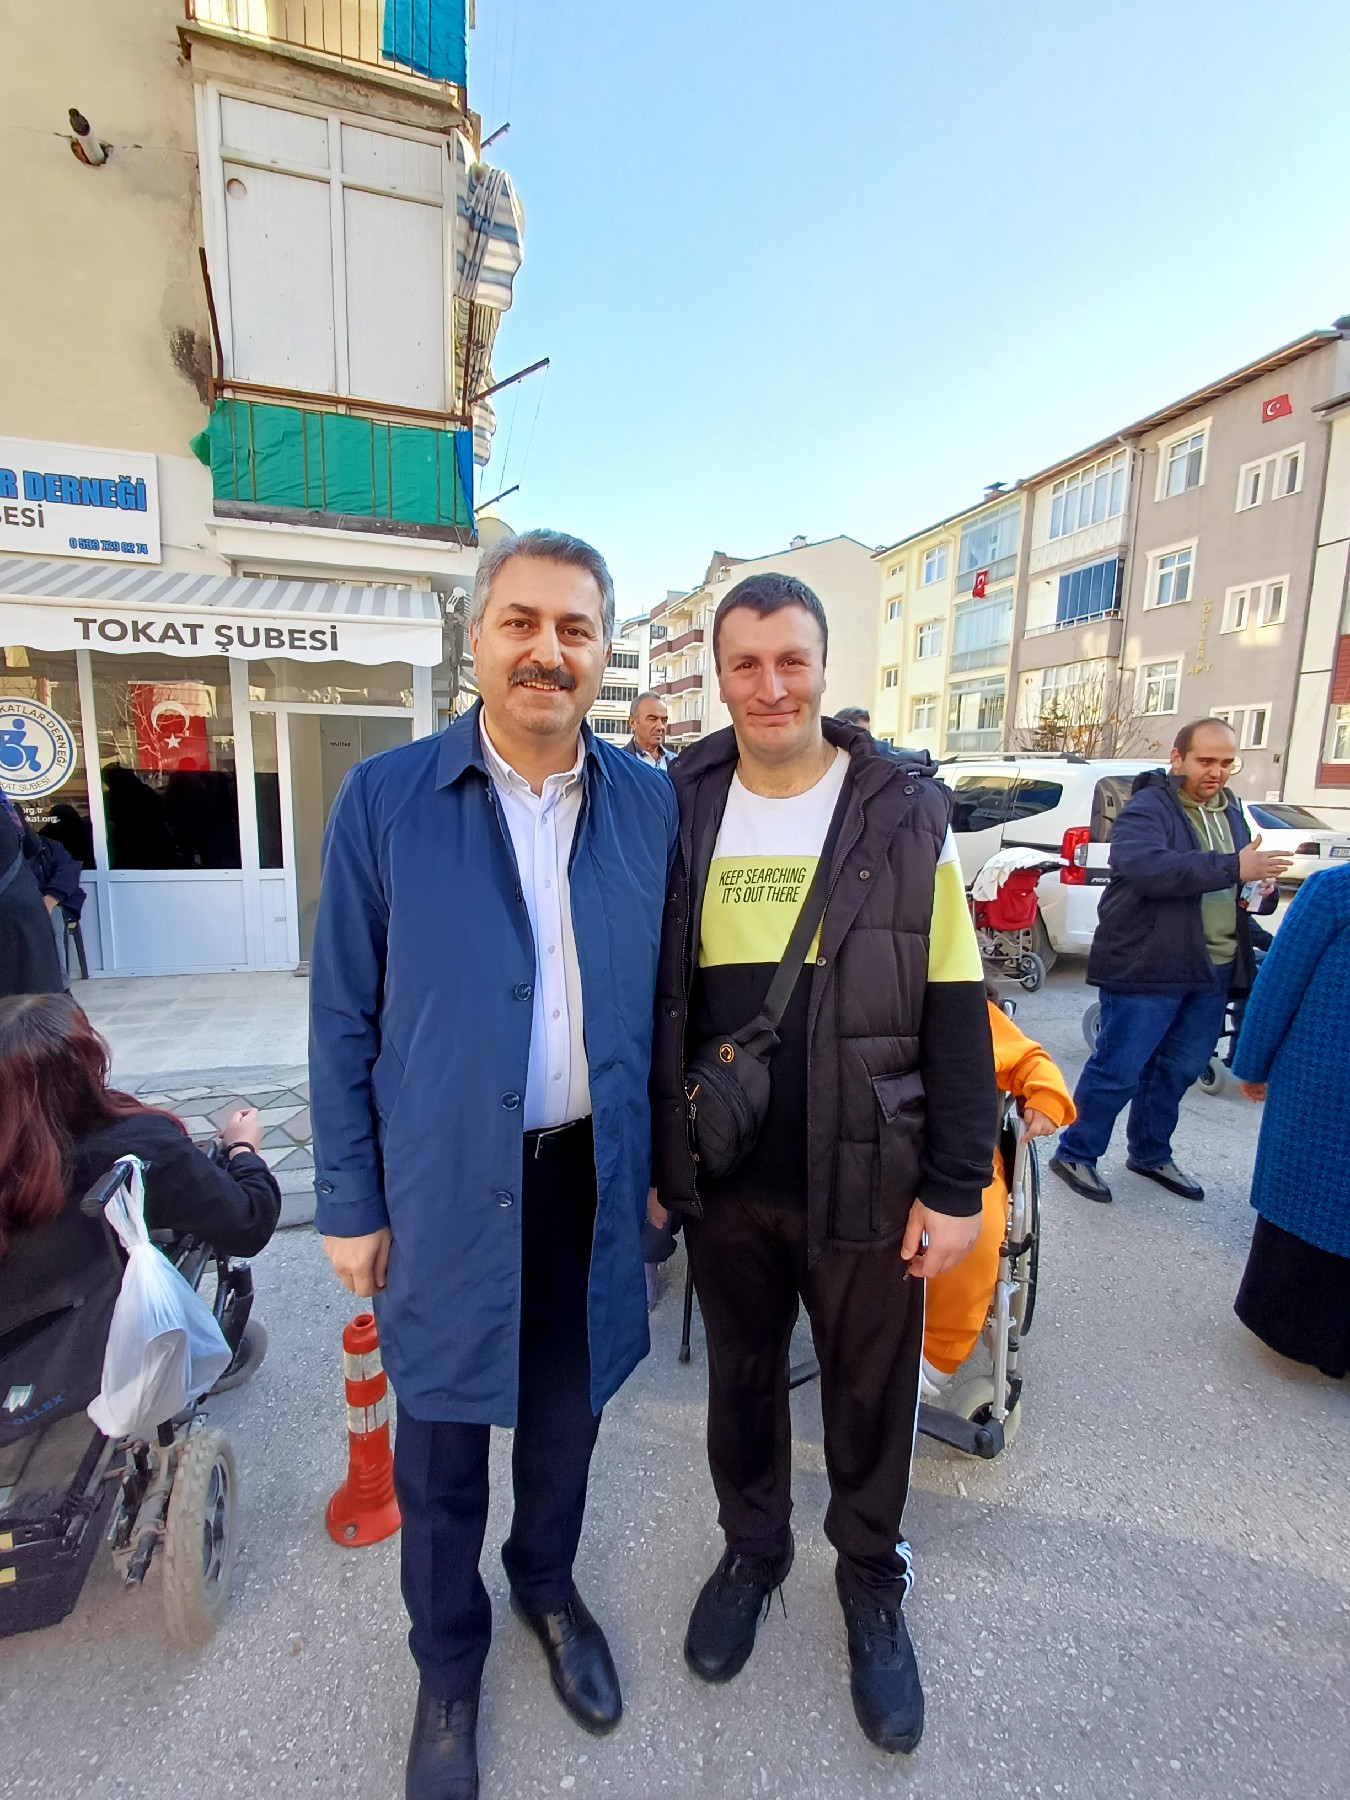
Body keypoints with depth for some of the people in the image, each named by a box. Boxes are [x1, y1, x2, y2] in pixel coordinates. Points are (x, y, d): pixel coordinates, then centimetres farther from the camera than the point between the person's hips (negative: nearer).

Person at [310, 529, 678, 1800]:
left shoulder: (649, 804, -1)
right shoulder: (383, 800, -8)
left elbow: (661, 994, 4)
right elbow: (343, 1018, -5)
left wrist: (660, 1157, 6)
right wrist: (349, 1205, -3)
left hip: (591, 1177, 3)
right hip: (444, 1187, -2)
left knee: (565, 1416, 25)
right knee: (441, 1449, 20)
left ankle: (547, 1587, 57)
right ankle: (447, 1666, 51)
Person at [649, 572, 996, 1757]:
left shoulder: (907, 813, -6)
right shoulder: (679, 812, 0)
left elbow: (954, 1015, -6)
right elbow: (652, 1001, 5)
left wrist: (957, 1185, -8)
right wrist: (650, 1156, 5)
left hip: (867, 1181, -1)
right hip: (722, 1181, 2)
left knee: (871, 1399, 19)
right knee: (741, 1379, 23)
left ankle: (873, 1585, 48)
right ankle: (752, 1549, 52)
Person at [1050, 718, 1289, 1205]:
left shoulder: (1230, 811, 16)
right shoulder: (1147, 808, -9)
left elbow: (1245, 880, 26)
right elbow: (1145, 865, -29)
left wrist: (1262, 886, 3)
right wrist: (1232, 868, -31)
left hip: (1214, 968, 8)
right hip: (1147, 966, -8)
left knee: (1179, 1070, 18)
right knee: (1118, 1069, -1)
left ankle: (1150, 1153, 35)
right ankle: (1076, 1154, 14)